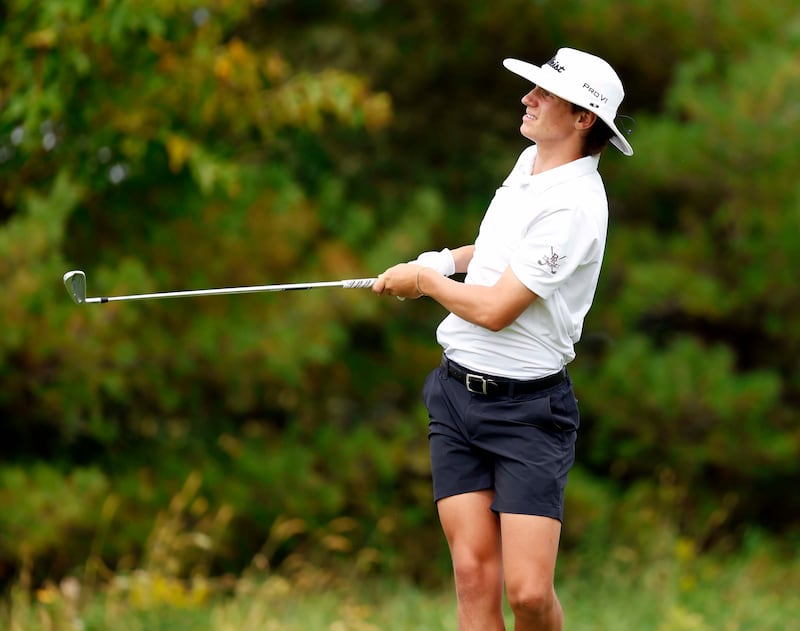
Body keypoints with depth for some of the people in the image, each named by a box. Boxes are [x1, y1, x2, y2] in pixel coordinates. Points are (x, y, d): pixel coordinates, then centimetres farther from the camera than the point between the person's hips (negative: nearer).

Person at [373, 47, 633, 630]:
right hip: (457, 391, 7)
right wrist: (448, 260, 14)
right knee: (475, 577, -2)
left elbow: (495, 309, -20)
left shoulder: (574, 205, -19)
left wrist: (424, 280, -2)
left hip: (527, 407, -7)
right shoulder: (529, 163, 9)